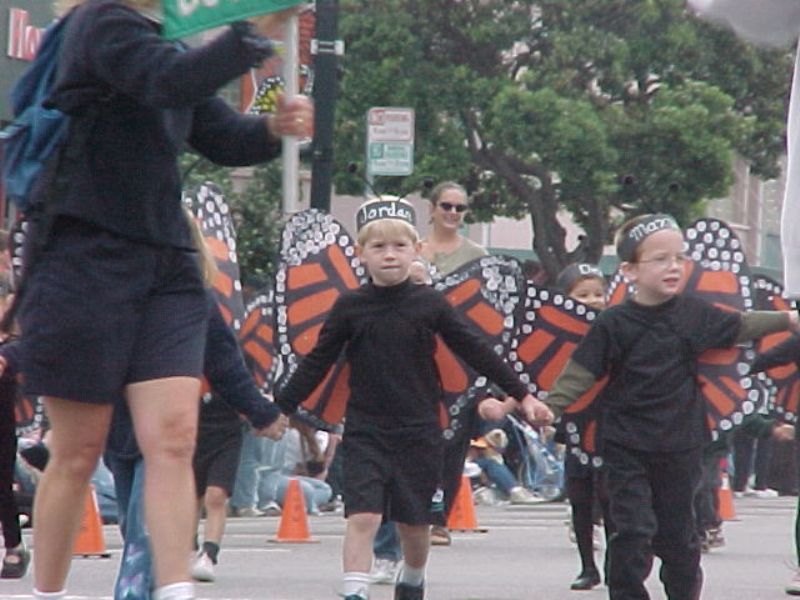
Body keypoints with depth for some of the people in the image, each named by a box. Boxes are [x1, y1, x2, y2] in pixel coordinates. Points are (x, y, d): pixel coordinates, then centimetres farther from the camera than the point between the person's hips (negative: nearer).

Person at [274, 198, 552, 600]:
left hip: (419, 430, 1)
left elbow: (476, 352, 6)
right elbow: (316, 363, 3)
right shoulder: (349, 307, -2)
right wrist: (280, 408, -2)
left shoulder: (430, 305, -1)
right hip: (365, 431, -1)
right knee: (362, 516, -15)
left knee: (414, 521, 11)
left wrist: (521, 395, 8)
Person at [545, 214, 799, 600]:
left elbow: (739, 328, 17)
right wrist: (549, 407, -20)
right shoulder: (613, 324, -10)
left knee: (678, 535, 12)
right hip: (627, 448, -3)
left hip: (680, 448, 3)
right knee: (633, 532, -11)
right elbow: (581, 373, -10)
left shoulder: (694, 314, 1)